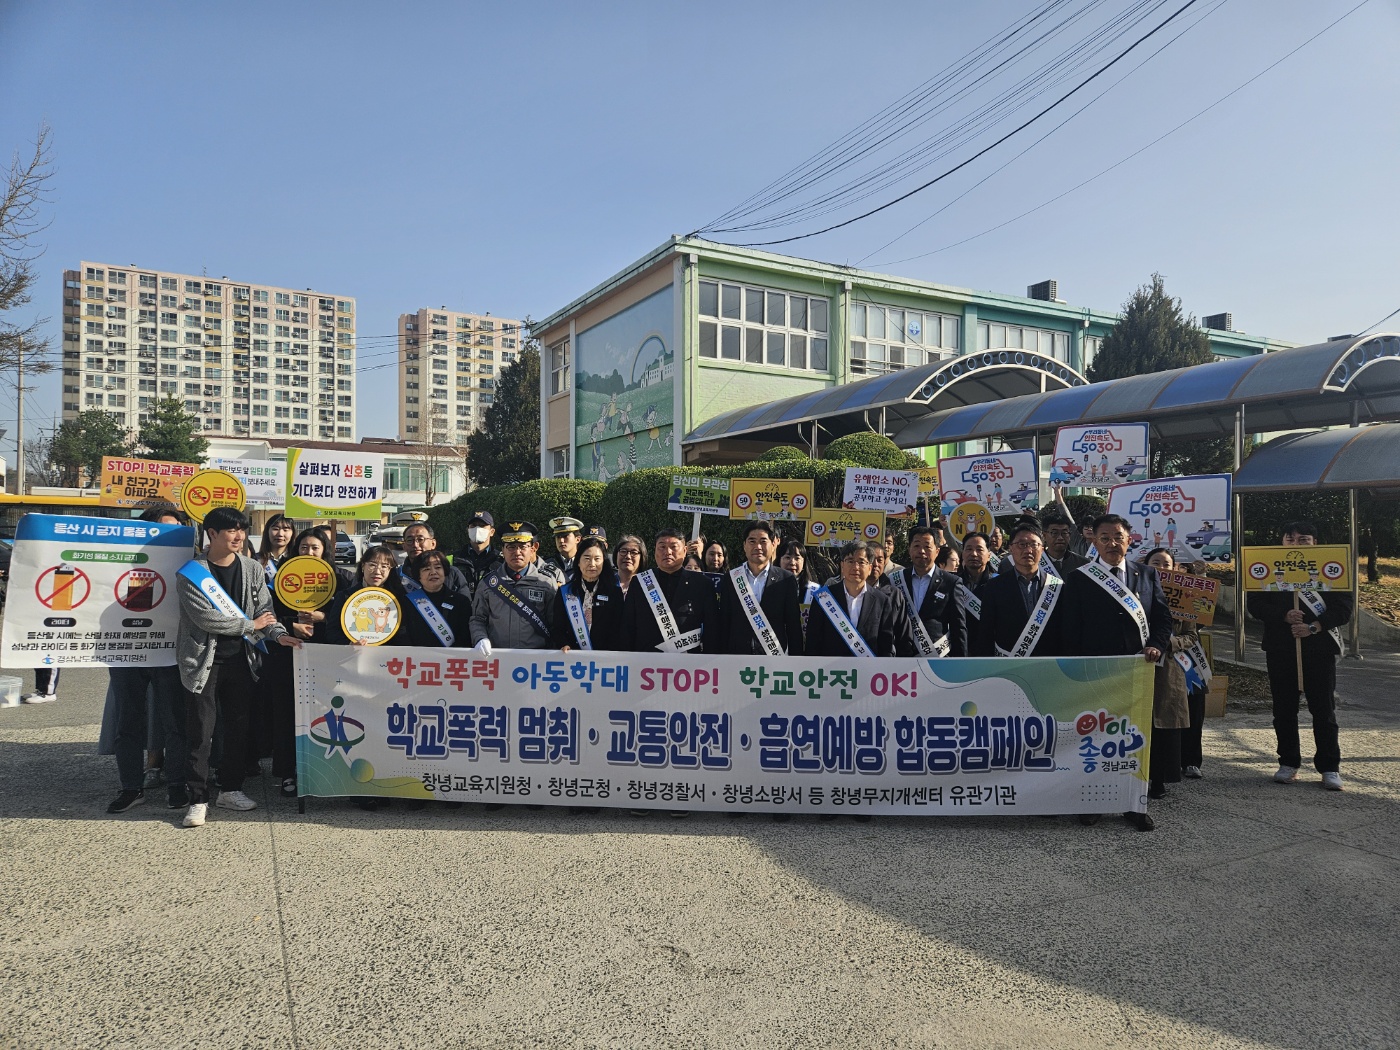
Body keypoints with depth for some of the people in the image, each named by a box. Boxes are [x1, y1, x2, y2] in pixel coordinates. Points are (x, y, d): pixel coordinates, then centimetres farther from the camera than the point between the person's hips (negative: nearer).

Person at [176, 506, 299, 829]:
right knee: (200, 732, -2)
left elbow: (266, 609, 4)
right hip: (203, 660, -4)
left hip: (240, 658, 4)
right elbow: (205, 618, -16)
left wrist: (278, 633, -15)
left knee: (238, 727, 10)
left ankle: (230, 789, 23)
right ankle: (198, 799, 7)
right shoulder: (191, 573, -8)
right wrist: (250, 625, -9)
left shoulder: (253, 569, 6)